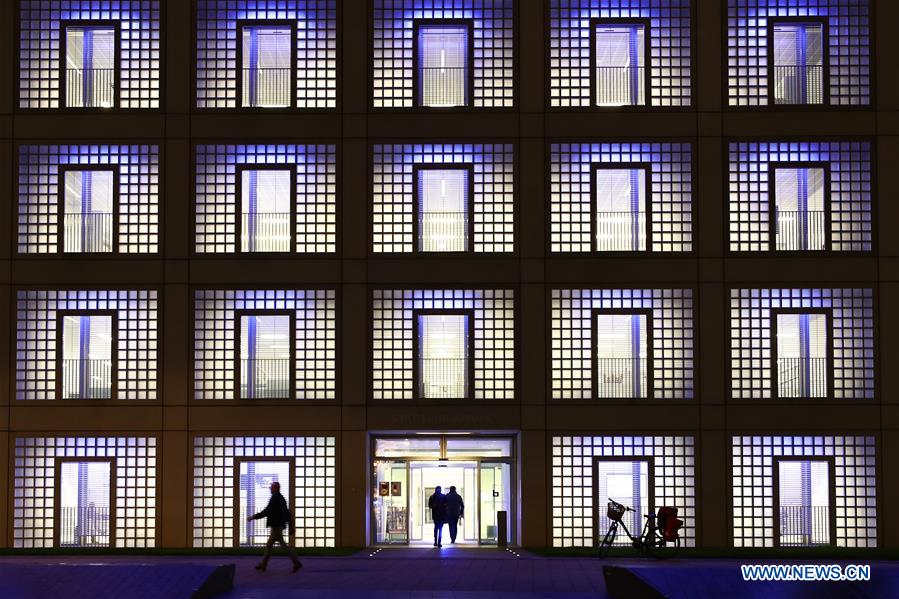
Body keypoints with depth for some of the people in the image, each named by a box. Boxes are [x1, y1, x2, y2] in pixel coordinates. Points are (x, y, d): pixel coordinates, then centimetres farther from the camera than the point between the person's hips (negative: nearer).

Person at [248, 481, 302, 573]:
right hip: (279, 525, 10)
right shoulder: (281, 498, 14)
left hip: (276, 526, -10)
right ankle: (263, 564, 16)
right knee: (269, 545, 13)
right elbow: (287, 512, 16)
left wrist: (254, 517, -14)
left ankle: (296, 563, -8)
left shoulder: (274, 498, -16)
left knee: (283, 545, -7)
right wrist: (291, 524, 19)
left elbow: (266, 511, -20)